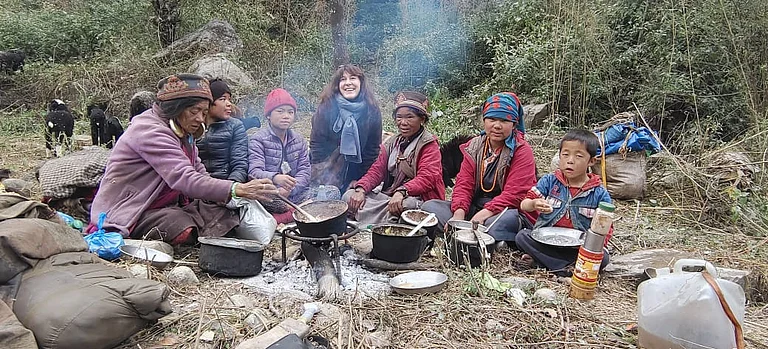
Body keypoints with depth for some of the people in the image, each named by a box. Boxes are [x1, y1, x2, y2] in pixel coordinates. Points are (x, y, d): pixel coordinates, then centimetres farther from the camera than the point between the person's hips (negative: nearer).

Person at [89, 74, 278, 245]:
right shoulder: (150, 131, -21)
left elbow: (199, 173, 4)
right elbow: (185, 180, -34)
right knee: (187, 229, -34)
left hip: (169, 207, 8)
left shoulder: (183, 133, 10)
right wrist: (237, 189, -44)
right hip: (130, 213, -8)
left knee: (225, 215, -14)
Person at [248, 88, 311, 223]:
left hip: (296, 194, 6)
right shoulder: (258, 140, -2)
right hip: (269, 198, -5)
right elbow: (254, 172, -17)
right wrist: (275, 178, -40)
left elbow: (305, 171, 5)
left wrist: (288, 189, -16)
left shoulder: (299, 140, 14)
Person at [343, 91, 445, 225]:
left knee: (406, 204, -41)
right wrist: (361, 189, -11)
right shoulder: (391, 143, 17)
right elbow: (376, 171, 10)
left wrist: (401, 192, -34)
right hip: (387, 196, 6)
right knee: (349, 195, -10)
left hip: (417, 199, -6)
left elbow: (426, 178, -17)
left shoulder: (429, 145, -3)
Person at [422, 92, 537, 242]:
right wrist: (459, 212, -19)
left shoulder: (522, 151, -6)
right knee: (429, 206, -12)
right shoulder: (473, 147, 9)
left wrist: (484, 213, -29)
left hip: (509, 212, -5)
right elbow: (463, 184, 1)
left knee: (508, 220, -41)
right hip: (473, 209, 5)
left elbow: (514, 194, -16)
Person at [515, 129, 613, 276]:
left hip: (579, 246, 0)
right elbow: (524, 204, -5)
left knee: (602, 257, -27)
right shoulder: (549, 181, 1)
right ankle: (563, 267, -23)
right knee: (522, 236, -24)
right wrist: (534, 204, -30)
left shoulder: (599, 193, -1)